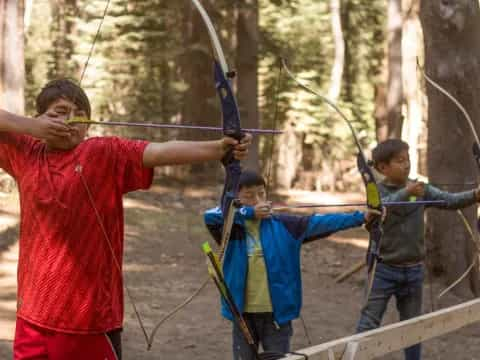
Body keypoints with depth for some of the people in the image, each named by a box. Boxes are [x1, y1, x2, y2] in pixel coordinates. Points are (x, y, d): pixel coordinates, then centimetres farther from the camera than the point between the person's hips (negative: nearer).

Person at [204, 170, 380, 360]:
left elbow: (319, 222, -8)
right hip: (243, 314, 0)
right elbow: (209, 216, -20)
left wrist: (360, 217, -16)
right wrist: (248, 213, -20)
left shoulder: (283, 224, -1)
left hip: (276, 312, 0)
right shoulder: (232, 227, -2)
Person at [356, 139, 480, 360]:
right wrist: (405, 192, -43)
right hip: (384, 269, -4)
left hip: (413, 270, 4)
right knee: (369, 323, -3)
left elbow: (450, 200, -9)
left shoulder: (421, 189, 1)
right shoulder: (377, 191, -8)